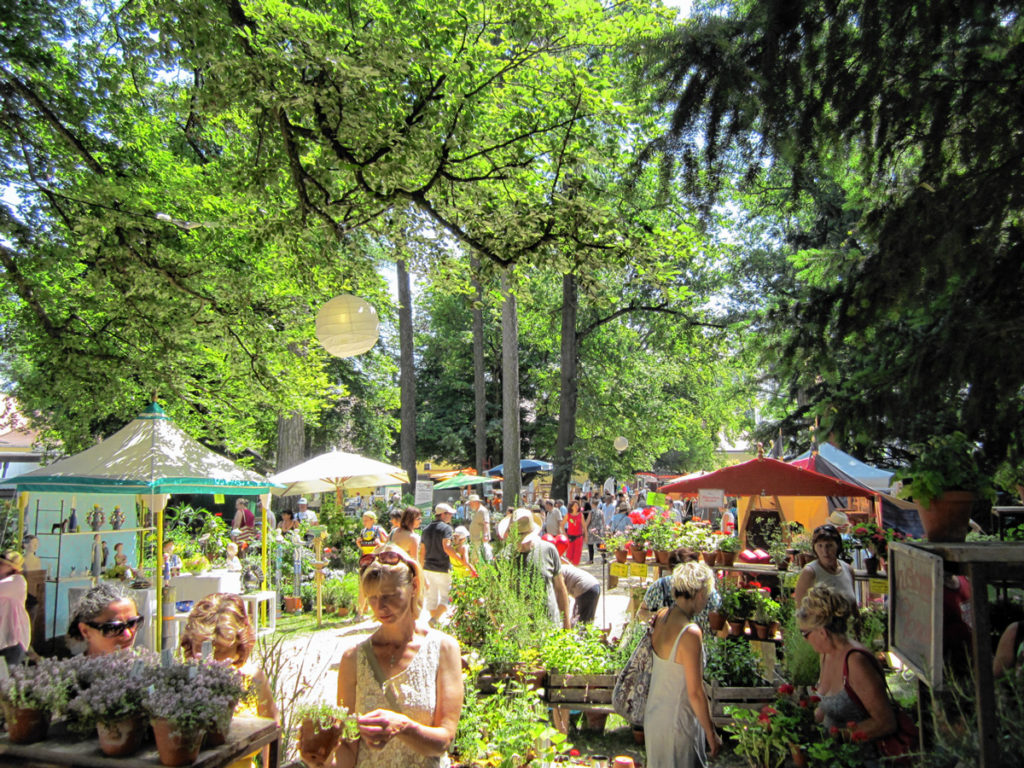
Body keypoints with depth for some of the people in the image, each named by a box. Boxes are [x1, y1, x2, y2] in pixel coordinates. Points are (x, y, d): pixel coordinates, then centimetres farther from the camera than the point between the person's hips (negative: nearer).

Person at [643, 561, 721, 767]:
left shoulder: (660, 617, -5)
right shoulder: (690, 633, -27)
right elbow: (695, 693, -21)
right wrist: (711, 734, -10)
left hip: (654, 712, 7)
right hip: (677, 722, -7)